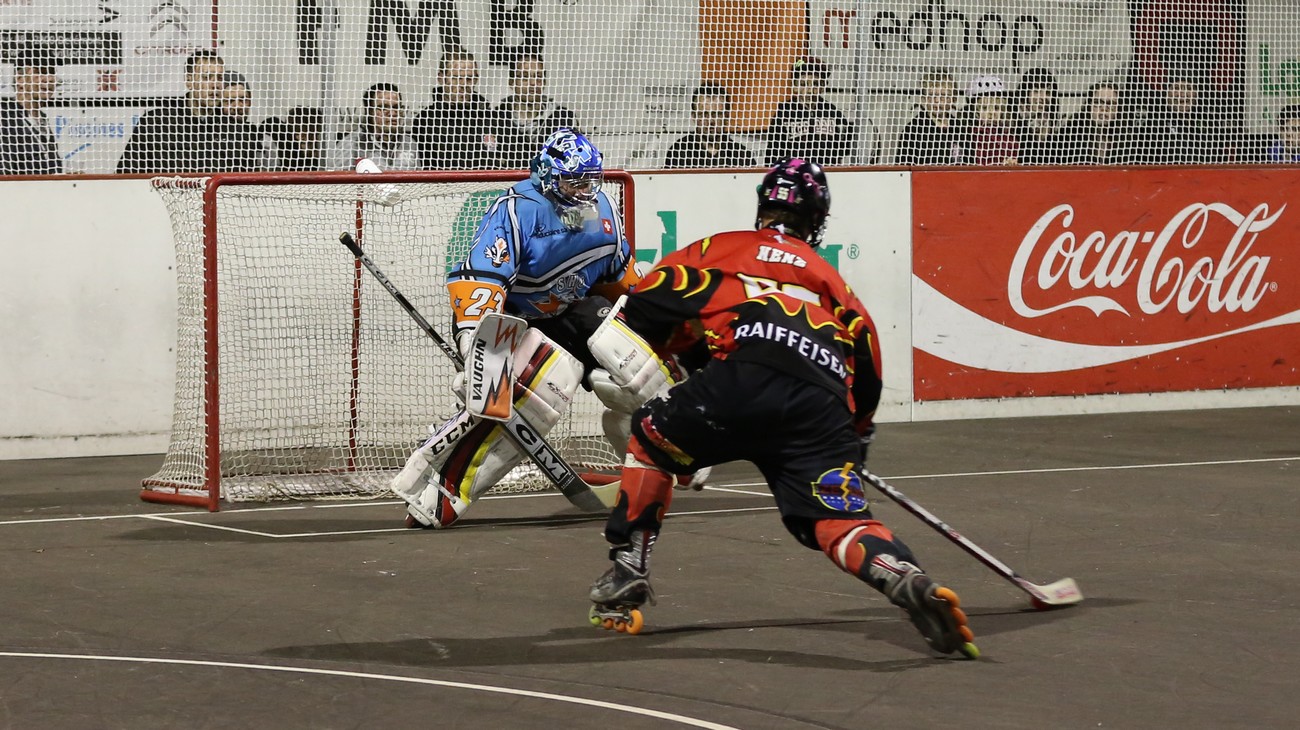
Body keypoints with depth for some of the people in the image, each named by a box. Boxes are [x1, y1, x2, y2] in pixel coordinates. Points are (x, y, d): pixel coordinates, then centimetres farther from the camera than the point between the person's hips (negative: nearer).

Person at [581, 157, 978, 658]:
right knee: (838, 520, -1)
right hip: (822, 406, 2)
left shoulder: (717, 251, 29)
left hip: (742, 381, -2)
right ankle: (908, 582, -30)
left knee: (651, 436, 24)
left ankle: (626, 574, 20)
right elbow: (867, 379, 32)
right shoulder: (831, 282, 36)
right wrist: (853, 438, 48)